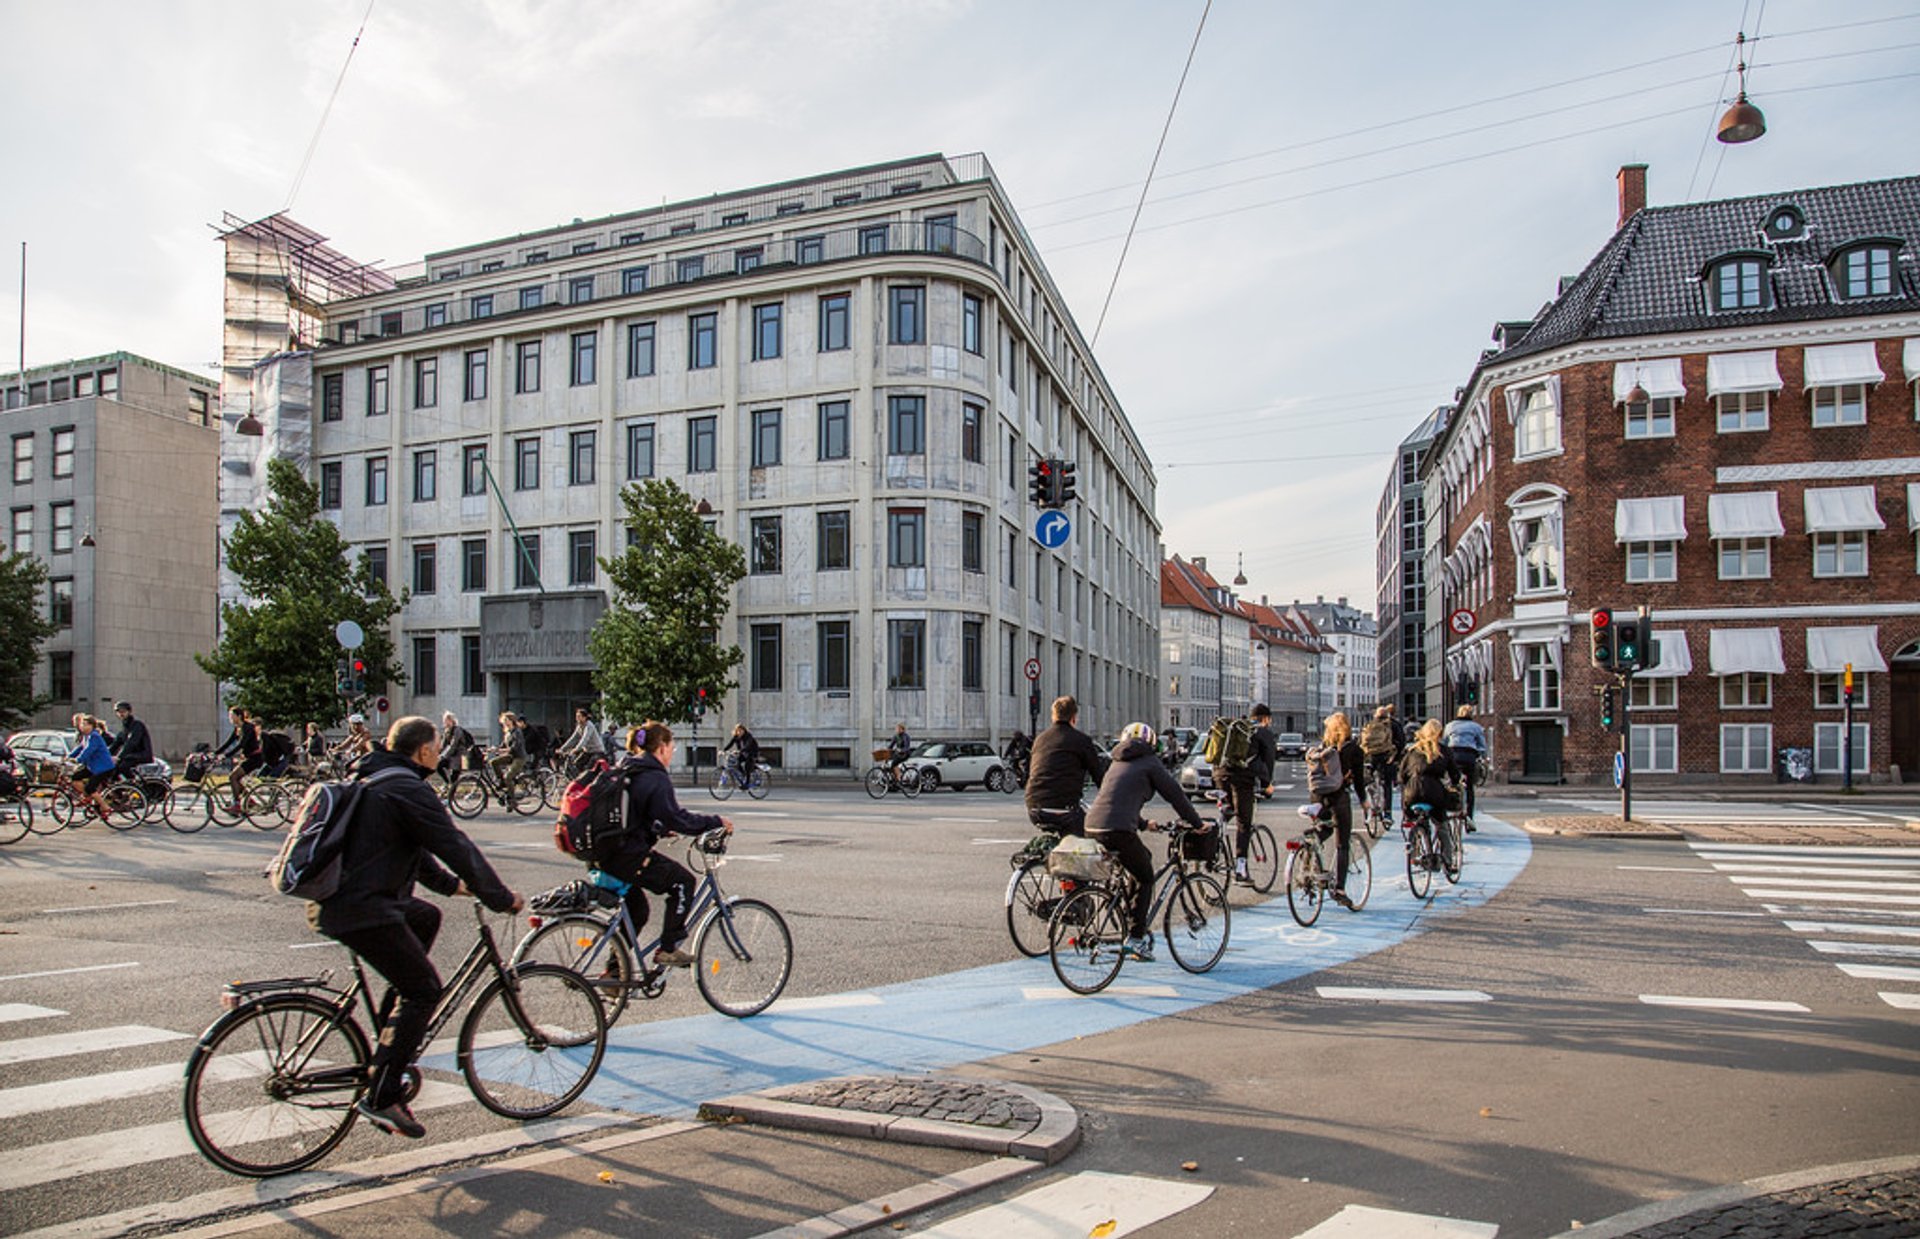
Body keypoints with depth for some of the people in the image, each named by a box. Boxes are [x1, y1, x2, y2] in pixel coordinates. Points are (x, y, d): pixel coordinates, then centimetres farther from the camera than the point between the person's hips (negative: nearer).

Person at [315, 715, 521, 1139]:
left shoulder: (374, 782, 18)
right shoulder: (408, 790, -14)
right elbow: (456, 846, -15)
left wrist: (451, 882, 28)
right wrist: (502, 898, -7)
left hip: (336, 897, 11)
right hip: (361, 909, -11)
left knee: (427, 917, 28)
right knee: (424, 988, -7)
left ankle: (391, 1032, 26)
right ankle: (381, 1096, -7)